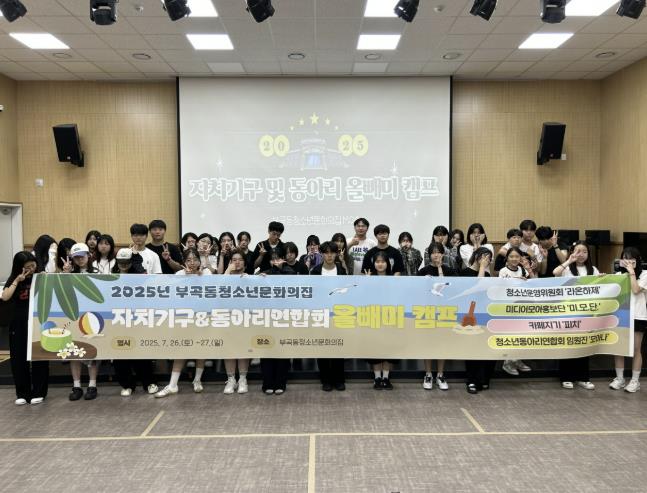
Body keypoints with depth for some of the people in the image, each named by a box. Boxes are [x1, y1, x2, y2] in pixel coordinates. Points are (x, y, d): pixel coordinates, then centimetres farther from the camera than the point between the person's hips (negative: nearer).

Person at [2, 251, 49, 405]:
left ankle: (38, 392, 14)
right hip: (19, 324, 2)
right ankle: (22, 393, 18)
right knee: (19, 358, 6)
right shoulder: (13, 280, 3)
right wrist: (17, 281, -15)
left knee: (39, 357, 3)